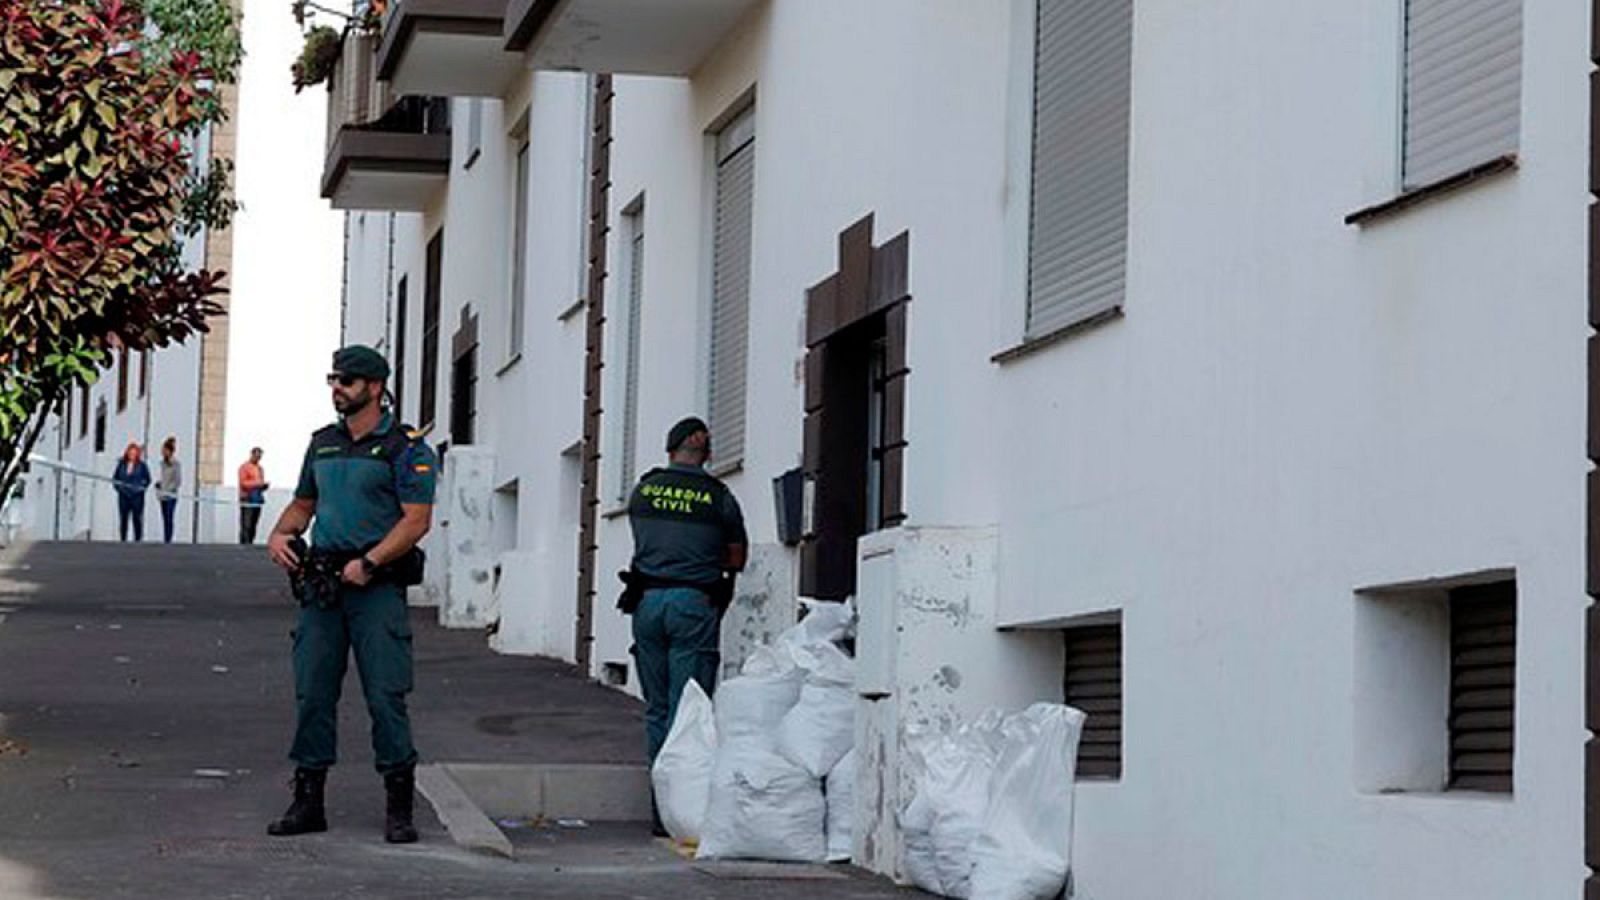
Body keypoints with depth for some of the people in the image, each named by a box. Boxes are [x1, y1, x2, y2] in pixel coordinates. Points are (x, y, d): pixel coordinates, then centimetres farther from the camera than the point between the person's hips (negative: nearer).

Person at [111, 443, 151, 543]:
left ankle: (138, 540, -3)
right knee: (123, 519, 4)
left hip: (137, 496, -3)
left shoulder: (141, 465, 0)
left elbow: (147, 479, 5)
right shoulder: (121, 464, 7)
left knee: (137, 519, -6)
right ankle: (123, 540, 10)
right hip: (123, 496, 3)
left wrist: (141, 488, -6)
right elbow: (115, 477, 14)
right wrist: (118, 487, 1)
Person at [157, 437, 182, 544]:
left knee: (169, 519, -9)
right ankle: (165, 540, 8)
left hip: (171, 496, -7)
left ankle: (168, 540, -9)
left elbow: (178, 481, -12)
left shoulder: (176, 464, -10)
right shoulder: (163, 463, 12)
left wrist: (168, 490, -15)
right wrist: (158, 483, 2)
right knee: (165, 519, 7)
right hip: (163, 496, 7)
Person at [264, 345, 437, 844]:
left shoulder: (405, 448, -3)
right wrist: (279, 535, 5)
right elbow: (303, 504, 26)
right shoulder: (323, 443, 17)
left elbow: (416, 520, -10)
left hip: (376, 584, -6)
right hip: (321, 579, 6)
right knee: (312, 693, 5)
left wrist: (368, 563, -18)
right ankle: (307, 802, 12)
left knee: (386, 695, -8)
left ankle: (399, 809, -3)